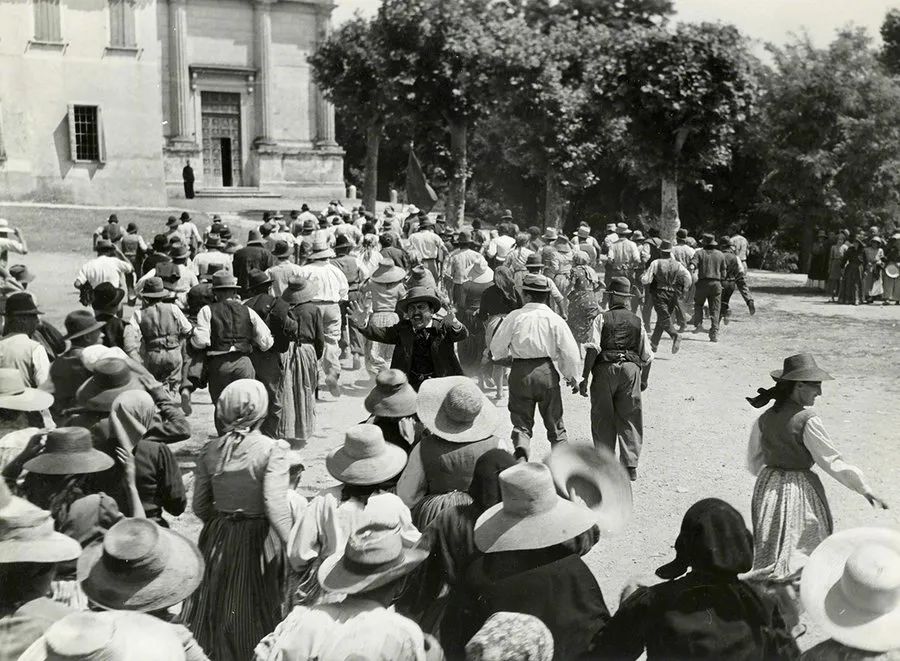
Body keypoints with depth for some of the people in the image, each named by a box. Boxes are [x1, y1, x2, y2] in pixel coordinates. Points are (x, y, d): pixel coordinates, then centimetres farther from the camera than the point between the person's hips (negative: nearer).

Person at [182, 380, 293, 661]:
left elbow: (200, 506, 4)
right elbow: (276, 506, -24)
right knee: (255, 612, 13)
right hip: (257, 540, -4)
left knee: (214, 609, 20)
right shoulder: (273, 449, -17)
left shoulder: (209, 450, -3)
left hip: (217, 540, 4)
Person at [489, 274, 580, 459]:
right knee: (554, 422, 16)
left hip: (520, 373, 0)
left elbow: (497, 348, 1)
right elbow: (570, 352, -4)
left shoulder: (515, 316, -5)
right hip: (547, 371, 1)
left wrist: (508, 356, 24)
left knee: (521, 422, 8)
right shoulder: (554, 319, -4)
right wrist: (571, 376, 13)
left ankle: (521, 447, -19)